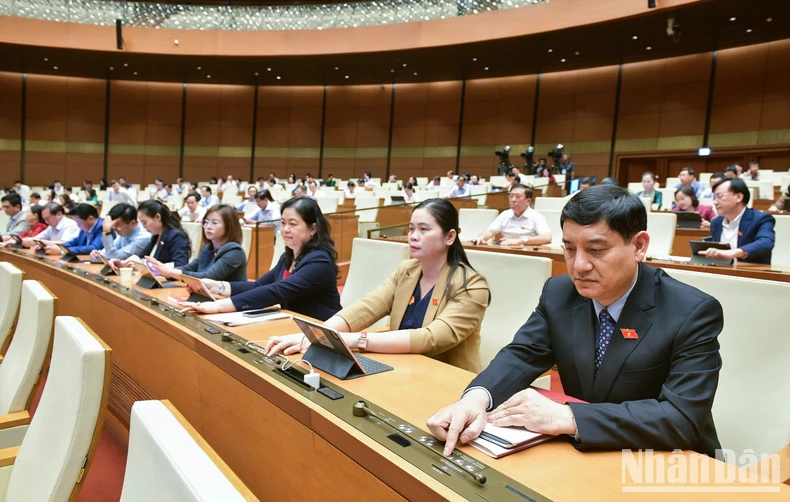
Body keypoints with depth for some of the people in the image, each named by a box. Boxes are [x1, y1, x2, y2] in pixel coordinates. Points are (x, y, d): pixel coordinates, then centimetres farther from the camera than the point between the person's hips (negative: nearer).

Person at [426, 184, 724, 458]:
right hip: (583, 456, 4)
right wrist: (476, 397, -28)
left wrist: (566, 418, -34)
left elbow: (684, 418, -25)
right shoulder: (558, 294, -4)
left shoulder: (694, 314, -17)